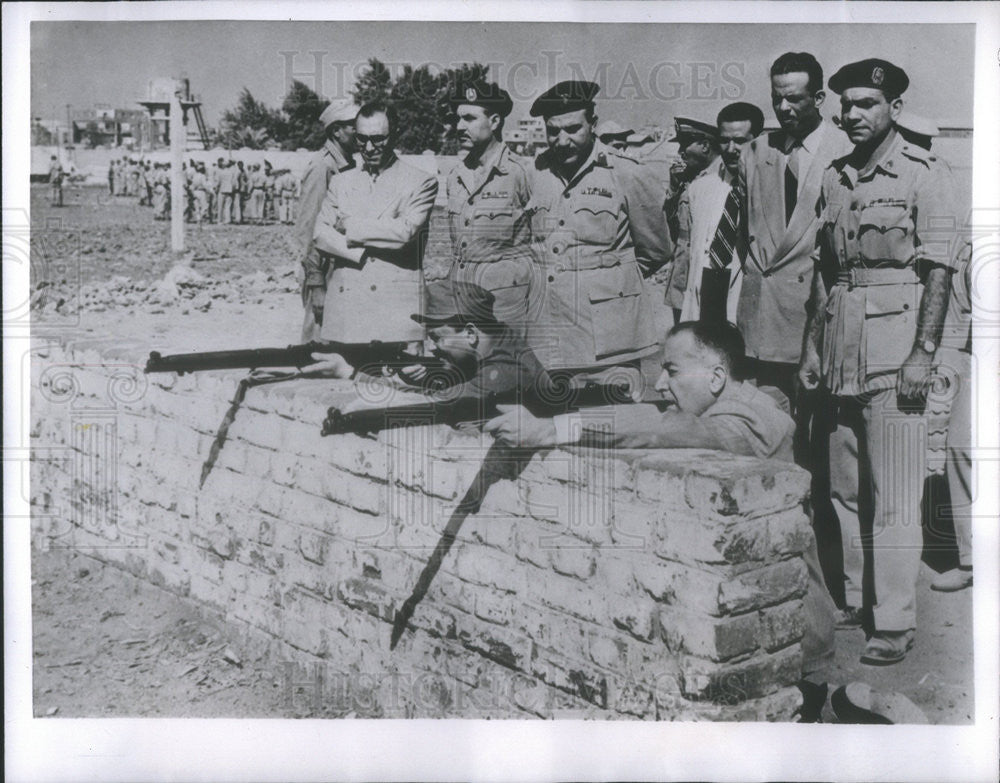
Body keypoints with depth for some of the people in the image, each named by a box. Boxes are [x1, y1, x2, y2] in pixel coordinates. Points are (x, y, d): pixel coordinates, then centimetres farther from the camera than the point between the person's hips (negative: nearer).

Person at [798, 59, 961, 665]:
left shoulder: (926, 175, -4)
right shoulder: (835, 178, 14)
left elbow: (940, 271, -8)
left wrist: (924, 353, -15)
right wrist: (813, 346, 14)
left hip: (895, 351, -6)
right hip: (842, 350, 6)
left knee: (894, 497, -5)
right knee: (846, 490, 12)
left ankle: (895, 624, 3)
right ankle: (855, 604, 24)